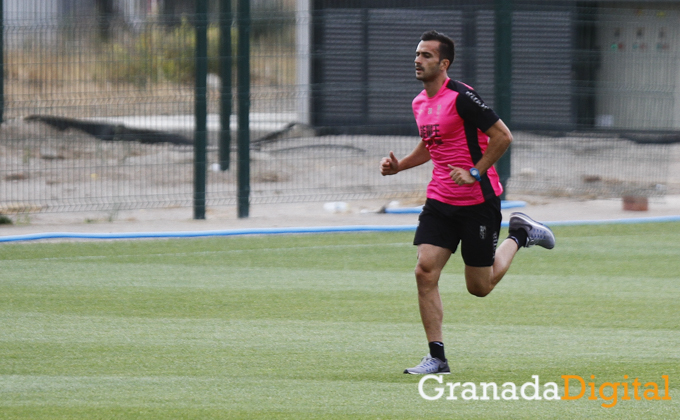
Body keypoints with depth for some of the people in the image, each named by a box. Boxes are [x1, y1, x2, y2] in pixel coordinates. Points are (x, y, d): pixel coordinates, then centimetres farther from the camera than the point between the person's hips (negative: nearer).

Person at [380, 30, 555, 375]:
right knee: (425, 272, -10)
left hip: (479, 201, -7)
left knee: (479, 287, 3)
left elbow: (502, 136, -17)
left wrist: (474, 172, -20)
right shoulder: (420, 103, 8)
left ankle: (518, 235, 29)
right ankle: (437, 357, -6)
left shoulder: (461, 97, -17)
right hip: (440, 201, 7)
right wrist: (399, 165, 9)